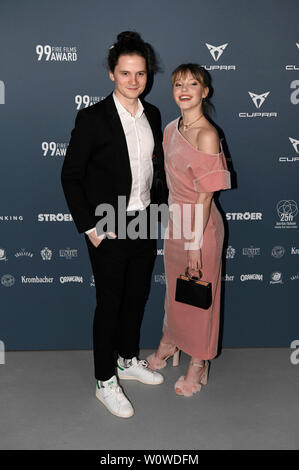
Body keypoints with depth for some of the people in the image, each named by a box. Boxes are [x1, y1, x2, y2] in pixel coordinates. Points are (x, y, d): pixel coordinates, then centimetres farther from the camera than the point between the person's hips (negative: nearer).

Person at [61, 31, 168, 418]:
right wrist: (89, 227, -14)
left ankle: (129, 360, 40)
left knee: (137, 296, 19)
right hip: (110, 230, -6)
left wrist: (154, 203, 9)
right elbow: (71, 175, -11)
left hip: (144, 224, 6)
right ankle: (105, 382, 23)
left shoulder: (152, 114, 5)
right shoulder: (92, 118, -14)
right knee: (109, 304, 6)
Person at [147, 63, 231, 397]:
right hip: (175, 220, 7)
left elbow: (206, 195, -20)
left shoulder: (206, 135, -20)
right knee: (174, 286, 22)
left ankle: (199, 364, 27)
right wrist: (174, 217, 13)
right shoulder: (171, 129, 3)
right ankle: (170, 341, 44)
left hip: (202, 225, -7)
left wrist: (195, 242, -19)